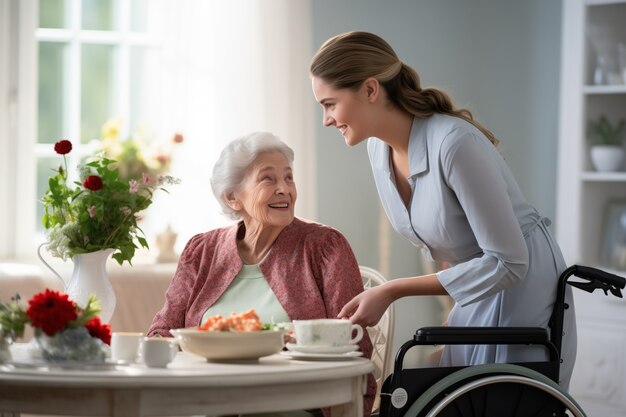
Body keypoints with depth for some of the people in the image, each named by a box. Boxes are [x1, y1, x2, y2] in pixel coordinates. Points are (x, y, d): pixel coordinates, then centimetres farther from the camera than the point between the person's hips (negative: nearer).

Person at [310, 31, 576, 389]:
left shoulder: (455, 144, -27)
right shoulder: (379, 147, -3)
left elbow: (507, 262, -25)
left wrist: (392, 292, -25)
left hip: (524, 295, -8)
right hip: (473, 300, 8)